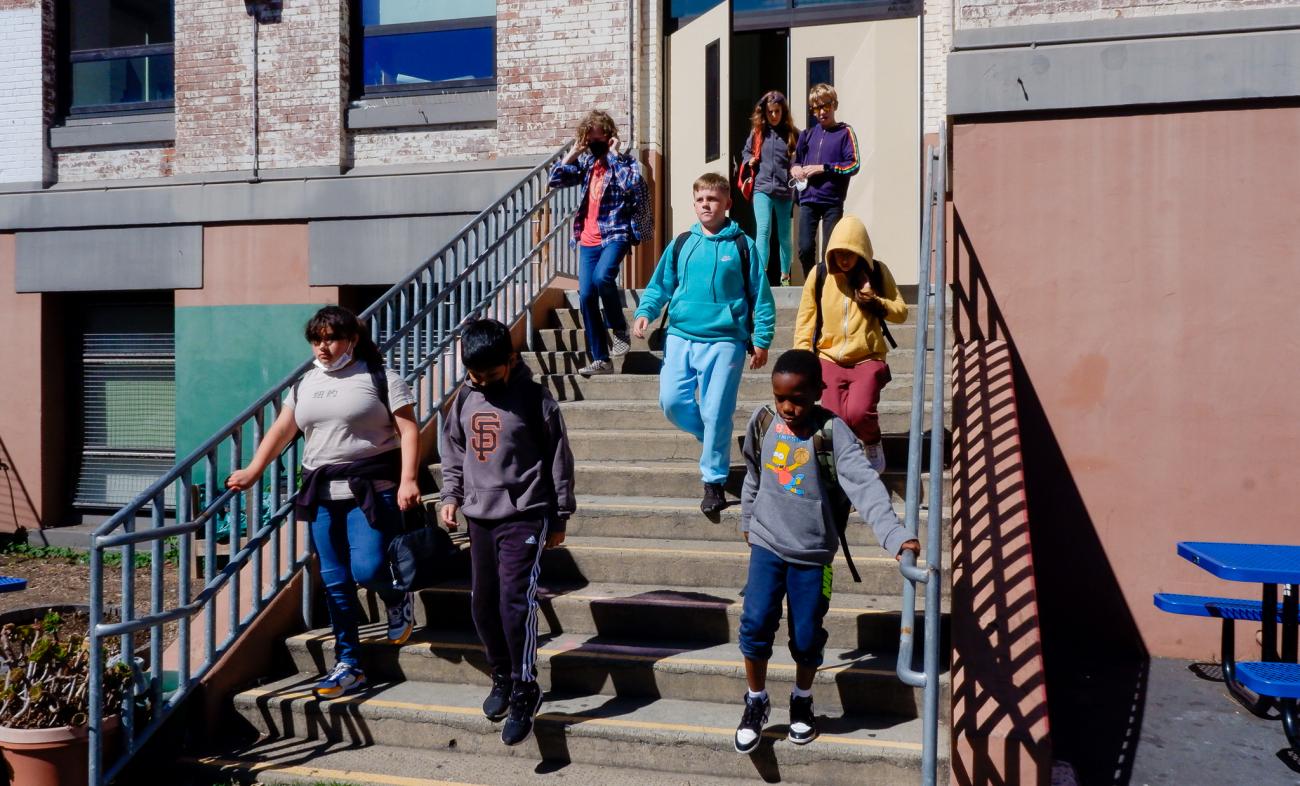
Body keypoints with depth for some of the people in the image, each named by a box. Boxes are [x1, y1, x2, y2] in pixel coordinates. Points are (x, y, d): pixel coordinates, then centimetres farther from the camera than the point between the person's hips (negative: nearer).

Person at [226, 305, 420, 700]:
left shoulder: (379, 377, -3)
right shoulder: (306, 383, 15)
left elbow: (408, 429, -8)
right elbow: (281, 430, 16)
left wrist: (407, 479, -18)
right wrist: (252, 472, 8)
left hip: (372, 489, -5)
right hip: (322, 493, 6)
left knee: (368, 569, -16)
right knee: (335, 582, 7)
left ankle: (398, 599, 20)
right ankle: (348, 666, 17)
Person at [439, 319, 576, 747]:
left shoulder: (534, 398, -9)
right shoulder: (466, 398, 6)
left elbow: (559, 460, -4)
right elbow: (453, 452, 18)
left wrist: (560, 517, -2)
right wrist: (451, 496, 5)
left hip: (525, 515, -6)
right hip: (480, 516, 6)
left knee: (516, 600, -14)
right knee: (483, 604, 10)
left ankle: (525, 691, -1)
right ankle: (503, 677, 30)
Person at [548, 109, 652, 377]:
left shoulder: (624, 161, -1)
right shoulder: (586, 162, 14)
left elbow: (631, 183, -22)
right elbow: (555, 180, 10)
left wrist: (614, 154, -14)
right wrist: (573, 153, 4)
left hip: (615, 234, -6)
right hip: (588, 239, 6)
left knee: (602, 277, -32)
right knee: (586, 297, 0)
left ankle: (619, 327, -6)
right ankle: (601, 360, 7)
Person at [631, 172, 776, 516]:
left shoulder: (742, 245, 2)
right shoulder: (680, 244, 10)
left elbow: (760, 295, 3)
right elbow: (659, 286, 15)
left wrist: (762, 340, -1)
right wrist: (645, 312, -4)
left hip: (725, 340, -3)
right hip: (681, 336, 3)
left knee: (716, 414, -4)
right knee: (672, 401, -6)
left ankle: (714, 481, 11)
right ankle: (711, 437, 23)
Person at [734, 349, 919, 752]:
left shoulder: (832, 432, -17)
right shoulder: (762, 422, -4)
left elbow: (864, 484, -29)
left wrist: (895, 535, -41)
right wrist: (748, 520, 24)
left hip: (813, 552, -2)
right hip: (767, 543, 2)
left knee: (807, 635, 6)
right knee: (755, 624, -5)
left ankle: (802, 701, 34)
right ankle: (756, 701, 19)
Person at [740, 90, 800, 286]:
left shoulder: (792, 134, 3)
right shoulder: (757, 132, 8)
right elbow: (746, 152, 22)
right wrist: (750, 161, 2)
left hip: (785, 191, 0)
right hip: (762, 189, 0)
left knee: (784, 236, 10)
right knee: (763, 230, -16)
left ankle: (785, 276, 21)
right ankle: (761, 273, -22)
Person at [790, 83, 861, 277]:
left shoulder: (845, 132, 3)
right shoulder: (808, 134, 16)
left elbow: (854, 165, -6)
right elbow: (796, 160, 28)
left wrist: (823, 168, -12)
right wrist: (795, 168, 4)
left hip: (833, 201, -3)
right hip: (808, 198, 3)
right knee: (805, 248, -5)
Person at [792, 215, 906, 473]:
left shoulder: (878, 272, 3)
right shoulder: (819, 275, 3)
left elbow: (901, 312, 6)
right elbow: (805, 319, 7)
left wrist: (875, 301, -12)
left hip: (868, 359, -1)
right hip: (829, 358, 1)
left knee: (858, 412, -24)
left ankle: (872, 444, 10)